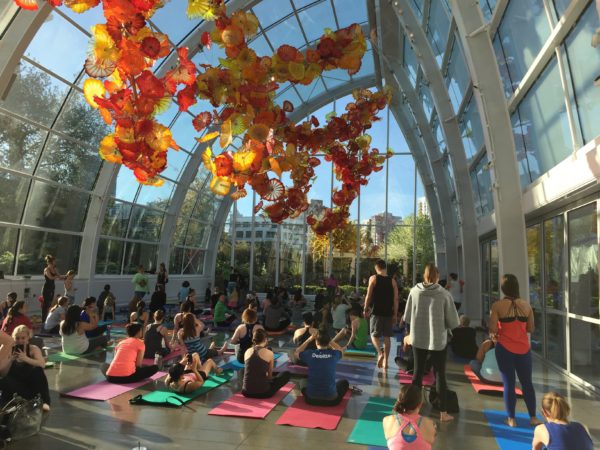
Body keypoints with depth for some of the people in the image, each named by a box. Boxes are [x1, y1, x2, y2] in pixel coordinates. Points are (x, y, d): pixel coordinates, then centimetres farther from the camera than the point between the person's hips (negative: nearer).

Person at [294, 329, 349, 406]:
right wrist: (326, 339, 14)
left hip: (311, 399, 1)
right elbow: (340, 350, 18)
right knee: (344, 382, 28)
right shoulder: (333, 354, -10)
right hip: (331, 399, 0)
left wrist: (309, 339, 10)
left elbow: (296, 353, 13)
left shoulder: (309, 354, -11)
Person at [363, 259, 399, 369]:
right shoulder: (392, 281, 5)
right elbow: (396, 299, 3)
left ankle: (380, 353, -17)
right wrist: (395, 313, 9)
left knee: (374, 335, 8)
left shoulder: (373, 278, -4)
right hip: (389, 312, 3)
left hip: (377, 312, -3)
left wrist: (366, 309, 4)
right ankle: (385, 361, 16)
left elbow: (369, 295, -6)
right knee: (387, 337, 12)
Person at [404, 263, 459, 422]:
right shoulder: (444, 294, -13)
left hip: (418, 339, 2)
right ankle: (443, 413, 20)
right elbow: (453, 322, -9)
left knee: (418, 373, 16)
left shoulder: (414, 291, -8)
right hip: (438, 340, -2)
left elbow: (407, 317, 0)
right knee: (440, 375, 13)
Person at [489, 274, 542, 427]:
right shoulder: (526, 305, -1)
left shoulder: (497, 306, -12)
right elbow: (531, 329, 4)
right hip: (523, 349, 3)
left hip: (505, 349, -3)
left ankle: (511, 419, 15)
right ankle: (533, 417, 24)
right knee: (527, 383, 16)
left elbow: (493, 330, -15)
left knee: (509, 383, 7)